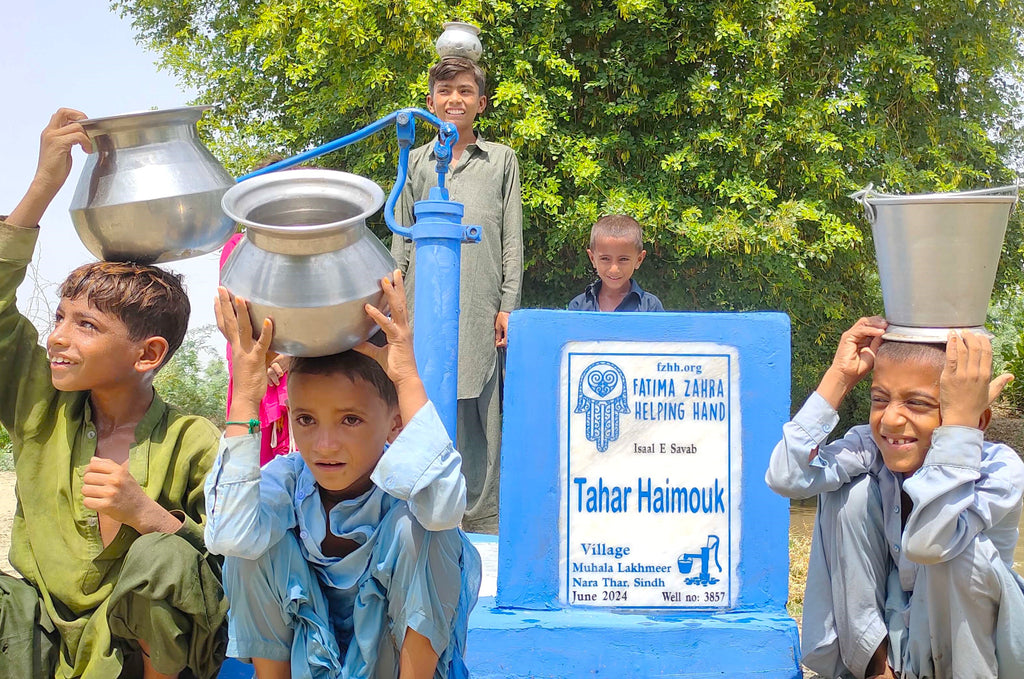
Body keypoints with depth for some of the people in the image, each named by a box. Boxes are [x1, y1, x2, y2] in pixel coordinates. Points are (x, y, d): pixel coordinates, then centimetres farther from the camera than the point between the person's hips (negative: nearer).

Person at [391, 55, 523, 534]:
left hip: (479, 309, -1)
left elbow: (512, 240, 8)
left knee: (481, 412, -3)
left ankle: (484, 521, 3)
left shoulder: (501, 160, 13)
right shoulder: (415, 162, 17)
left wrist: (508, 306, -1)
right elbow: (400, 240, 16)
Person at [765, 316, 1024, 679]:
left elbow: (927, 543, -46)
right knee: (852, 493, -18)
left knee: (954, 549, -34)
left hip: (973, 640, -3)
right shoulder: (871, 447, -14)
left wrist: (959, 417, -44)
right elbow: (786, 477, -32)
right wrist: (839, 376, -28)